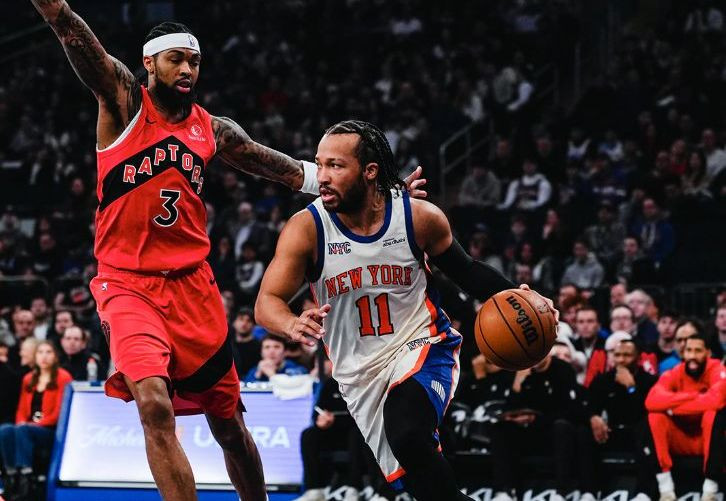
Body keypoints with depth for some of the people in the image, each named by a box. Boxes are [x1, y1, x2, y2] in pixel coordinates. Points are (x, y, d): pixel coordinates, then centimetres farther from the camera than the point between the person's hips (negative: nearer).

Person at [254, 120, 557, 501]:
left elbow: (466, 272, 5)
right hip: (360, 372, 2)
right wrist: (292, 324, -40)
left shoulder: (420, 217, -11)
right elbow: (267, 303, -16)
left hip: (422, 345, -2)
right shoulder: (306, 229, -13)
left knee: (407, 434, -33)